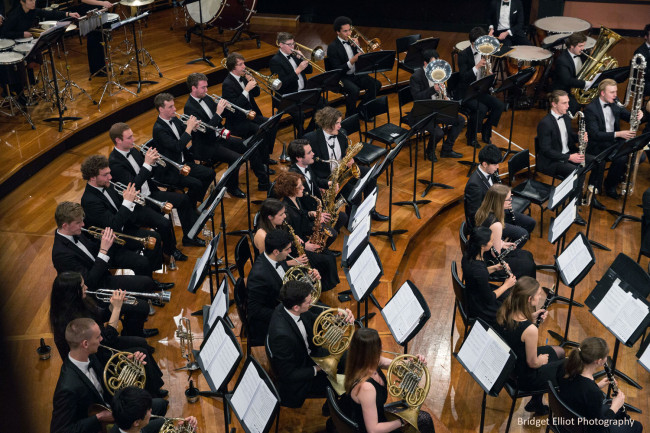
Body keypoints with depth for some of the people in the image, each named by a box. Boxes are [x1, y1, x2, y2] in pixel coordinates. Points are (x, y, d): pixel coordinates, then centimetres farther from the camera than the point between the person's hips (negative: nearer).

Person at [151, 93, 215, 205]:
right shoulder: (159, 129, -22)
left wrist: (193, 127, -7)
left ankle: (196, 202, 15)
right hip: (168, 170, -9)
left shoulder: (174, 119, 5)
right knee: (196, 184, -24)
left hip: (182, 163, 9)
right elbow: (177, 147, -31)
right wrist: (189, 128, -27)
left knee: (209, 174, 1)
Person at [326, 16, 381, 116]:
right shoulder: (332, 47, -13)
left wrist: (357, 47, -9)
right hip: (341, 78, -7)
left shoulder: (351, 41, 8)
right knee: (354, 90, -35)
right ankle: (350, 117, -12)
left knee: (376, 85, -10)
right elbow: (337, 71, -19)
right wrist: (352, 61, -30)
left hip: (355, 74, 7)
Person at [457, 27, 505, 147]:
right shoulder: (463, 55, -11)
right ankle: (471, 138, -8)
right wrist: (477, 66, -29)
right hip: (466, 93, -6)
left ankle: (486, 132, 5)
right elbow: (464, 77, -20)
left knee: (500, 105, -13)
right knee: (482, 109, -30)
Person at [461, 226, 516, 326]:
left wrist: (494, 268, -2)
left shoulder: (468, 256, -11)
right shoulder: (478, 270, -36)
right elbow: (489, 299, -23)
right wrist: (506, 285, -11)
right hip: (481, 309, -8)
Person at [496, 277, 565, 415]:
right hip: (525, 379, -7)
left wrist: (531, 318, -3)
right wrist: (542, 360, 0)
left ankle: (536, 403, 35)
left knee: (559, 352, 26)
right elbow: (532, 363, -21)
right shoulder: (530, 330, -34)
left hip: (507, 367, 7)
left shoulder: (503, 314, -13)